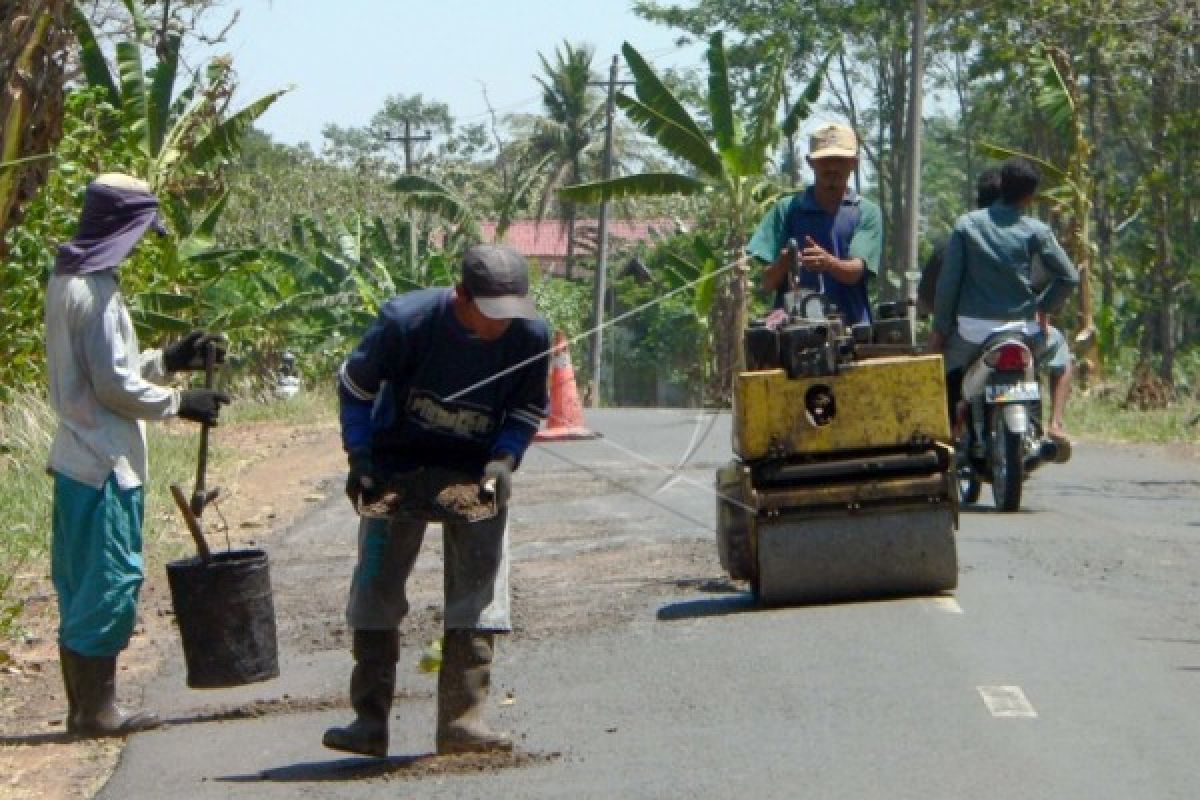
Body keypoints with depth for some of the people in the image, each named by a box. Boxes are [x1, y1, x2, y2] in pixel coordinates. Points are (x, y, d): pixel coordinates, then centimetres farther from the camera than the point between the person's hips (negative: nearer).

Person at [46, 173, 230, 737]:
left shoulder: (68, 281, 12)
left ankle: (85, 705, 17)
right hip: (105, 462, -10)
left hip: (77, 457, 10)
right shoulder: (94, 289, -17)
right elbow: (114, 384, -17)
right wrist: (178, 403, -5)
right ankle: (97, 708, 0)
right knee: (110, 582, -4)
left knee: (82, 584, 12)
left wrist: (170, 359, 17)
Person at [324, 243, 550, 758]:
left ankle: (463, 722, -3)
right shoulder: (406, 320, -26)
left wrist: (504, 459, -19)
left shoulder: (531, 335, -20)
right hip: (398, 464, -1)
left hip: (477, 471, 1)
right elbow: (355, 383, -9)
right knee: (376, 585, 0)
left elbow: (529, 408, -2)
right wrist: (359, 455, -16)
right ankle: (370, 723, 6)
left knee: (479, 589, -7)